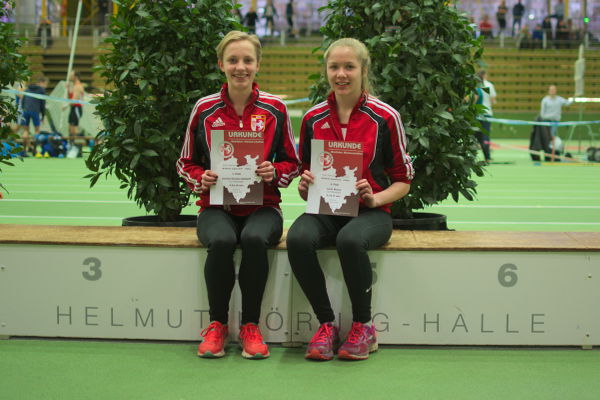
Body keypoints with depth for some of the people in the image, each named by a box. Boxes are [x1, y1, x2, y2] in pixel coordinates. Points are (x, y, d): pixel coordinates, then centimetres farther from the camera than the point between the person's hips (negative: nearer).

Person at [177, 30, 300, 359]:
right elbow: (186, 163, 14)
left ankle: (250, 326, -15)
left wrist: (275, 172, -10)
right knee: (221, 241, -35)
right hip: (217, 207, 0)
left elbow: (292, 163, 12)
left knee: (254, 238, -35)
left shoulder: (274, 108, 5)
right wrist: (201, 179, -8)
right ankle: (216, 324, -11)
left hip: (262, 206, 0)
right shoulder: (204, 109, 5)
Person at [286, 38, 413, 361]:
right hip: (324, 210, 3)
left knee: (350, 240, -37)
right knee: (298, 238, -31)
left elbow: (403, 180, 5)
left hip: (370, 211, -3)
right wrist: (305, 186, -6)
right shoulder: (313, 119, 9)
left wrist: (375, 198, -14)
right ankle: (326, 323, -13)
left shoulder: (384, 117, 0)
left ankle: (363, 327, -13)